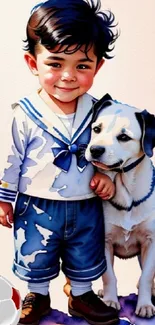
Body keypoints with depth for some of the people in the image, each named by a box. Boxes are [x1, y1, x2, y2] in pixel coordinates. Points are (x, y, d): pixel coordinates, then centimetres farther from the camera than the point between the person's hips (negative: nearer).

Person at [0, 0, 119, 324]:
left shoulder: (98, 111, -9)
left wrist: (106, 175, -9)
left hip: (86, 207, 3)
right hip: (37, 209, -2)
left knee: (85, 260, 22)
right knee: (35, 259, 19)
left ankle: (82, 295, 48)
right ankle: (37, 295, 47)